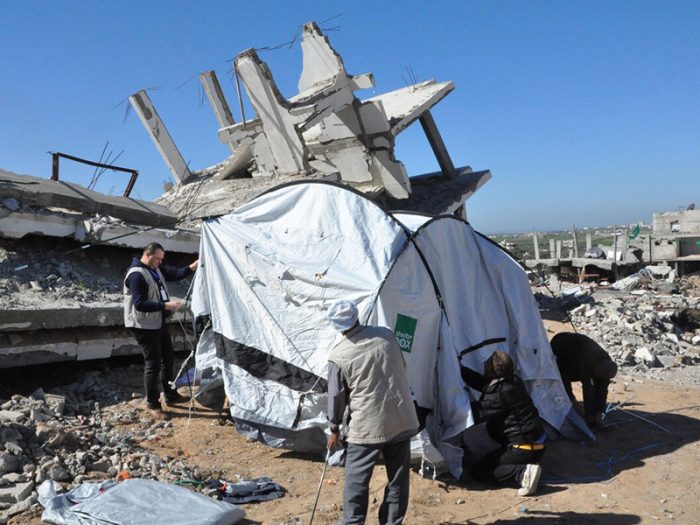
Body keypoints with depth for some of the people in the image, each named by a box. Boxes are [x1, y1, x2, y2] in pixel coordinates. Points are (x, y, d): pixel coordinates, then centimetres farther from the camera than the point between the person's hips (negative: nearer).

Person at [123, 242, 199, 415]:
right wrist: (166, 305, -31)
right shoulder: (136, 275, -23)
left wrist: (192, 267, -12)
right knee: (153, 363, -3)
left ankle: (170, 395, 31)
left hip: (159, 322, 10)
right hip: (144, 326, -10)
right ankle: (152, 403, 13)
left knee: (168, 357, 17)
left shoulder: (156, 268, 6)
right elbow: (140, 304, -28)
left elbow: (175, 274, 6)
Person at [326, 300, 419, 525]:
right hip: (401, 420, 4)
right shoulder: (386, 335, -1)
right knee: (398, 479, 14)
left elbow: (336, 395, -4)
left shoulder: (338, 356, -11)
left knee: (356, 480, 11)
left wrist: (334, 428, 10)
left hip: (367, 426, -4)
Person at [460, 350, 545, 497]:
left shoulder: (501, 393, -23)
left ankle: (524, 472, -16)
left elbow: (478, 413, -16)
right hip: (536, 442, 9)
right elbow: (480, 382, 15)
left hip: (526, 447, -9)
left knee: (479, 471, -1)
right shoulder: (512, 381, 3)